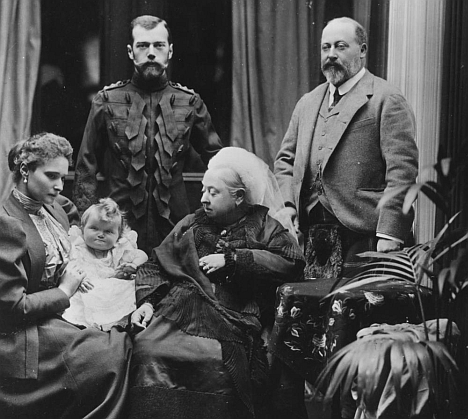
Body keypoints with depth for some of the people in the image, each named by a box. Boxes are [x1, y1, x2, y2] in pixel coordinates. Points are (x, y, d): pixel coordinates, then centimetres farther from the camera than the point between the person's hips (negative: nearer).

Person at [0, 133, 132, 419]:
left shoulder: (55, 212, 10)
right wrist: (65, 291, -9)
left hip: (60, 316, 9)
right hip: (25, 337, -9)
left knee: (126, 338, -12)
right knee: (116, 350, -21)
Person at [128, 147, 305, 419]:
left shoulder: (263, 226, 13)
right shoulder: (192, 225, 24)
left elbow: (293, 262, -4)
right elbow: (156, 266, 22)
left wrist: (231, 259, -5)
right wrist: (147, 301, 2)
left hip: (232, 320, -3)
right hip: (180, 312, 3)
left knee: (216, 359, -34)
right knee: (148, 349, -27)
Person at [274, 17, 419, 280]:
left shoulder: (387, 100, -4)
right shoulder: (307, 103, 18)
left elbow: (402, 170, -11)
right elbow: (285, 159, 23)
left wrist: (390, 235, -18)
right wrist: (287, 205, 5)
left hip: (362, 237, -6)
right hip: (311, 235, 6)